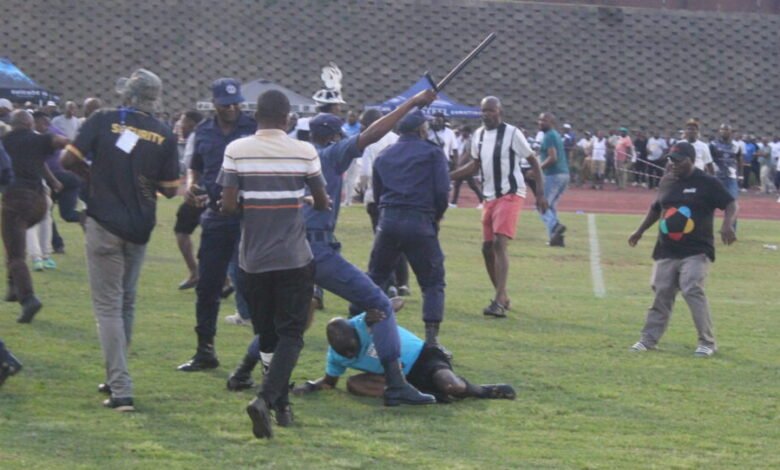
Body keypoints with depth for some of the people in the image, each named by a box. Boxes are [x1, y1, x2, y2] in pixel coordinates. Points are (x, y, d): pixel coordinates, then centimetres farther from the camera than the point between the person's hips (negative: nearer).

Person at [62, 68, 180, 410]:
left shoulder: (103, 121, -8)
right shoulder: (164, 135, -2)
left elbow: (69, 160, -10)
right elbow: (170, 189, 1)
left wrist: (94, 175, 8)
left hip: (104, 222, -3)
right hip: (140, 228, 3)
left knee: (108, 305, -2)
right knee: (126, 303, 19)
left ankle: (121, 390, -10)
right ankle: (116, 379, 28)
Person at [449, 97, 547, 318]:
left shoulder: (512, 133, -12)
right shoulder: (478, 135, 8)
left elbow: (533, 161, -6)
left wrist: (540, 193, -11)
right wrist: (447, 176, 12)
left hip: (510, 194, -8)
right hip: (489, 197, 8)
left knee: (499, 244, -19)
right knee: (487, 248, 9)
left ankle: (499, 302, -25)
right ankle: (503, 297, 25)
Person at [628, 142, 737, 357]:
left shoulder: (707, 183, -6)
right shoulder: (667, 181, 12)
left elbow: (730, 203, -10)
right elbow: (656, 208, 26)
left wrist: (727, 224, -28)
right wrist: (640, 231, 27)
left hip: (696, 252, -6)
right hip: (666, 251, 6)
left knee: (692, 290, -18)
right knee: (661, 293, 7)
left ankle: (707, 342, -11)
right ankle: (649, 339, 16)